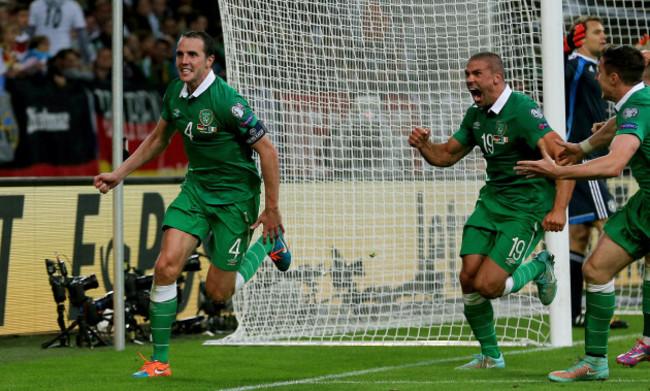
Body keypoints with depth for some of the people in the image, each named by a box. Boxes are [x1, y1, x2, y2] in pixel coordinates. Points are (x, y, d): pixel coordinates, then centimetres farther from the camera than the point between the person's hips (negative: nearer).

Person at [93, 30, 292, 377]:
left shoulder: (226, 101, -23)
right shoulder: (174, 93, -1)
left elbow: (267, 150, -18)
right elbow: (158, 138, 19)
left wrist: (272, 211, -16)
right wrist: (119, 174, 16)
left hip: (235, 195, -5)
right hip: (196, 188, 5)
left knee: (218, 292, 3)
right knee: (166, 266, -14)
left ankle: (267, 241, 31)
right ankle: (159, 361, -3)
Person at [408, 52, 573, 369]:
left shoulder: (521, 111, -19)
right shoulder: (476, 115, 8)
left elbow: (561, 156, -26)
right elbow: (446, 155, 19)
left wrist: (559, 209, -36)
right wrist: (422, 145, -4)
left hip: (527, 208, -7)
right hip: (491, 200, 7)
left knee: (487, 286, -16)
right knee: (469, 280, -5)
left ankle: (539, 268, 16)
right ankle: (490, 356, 15)